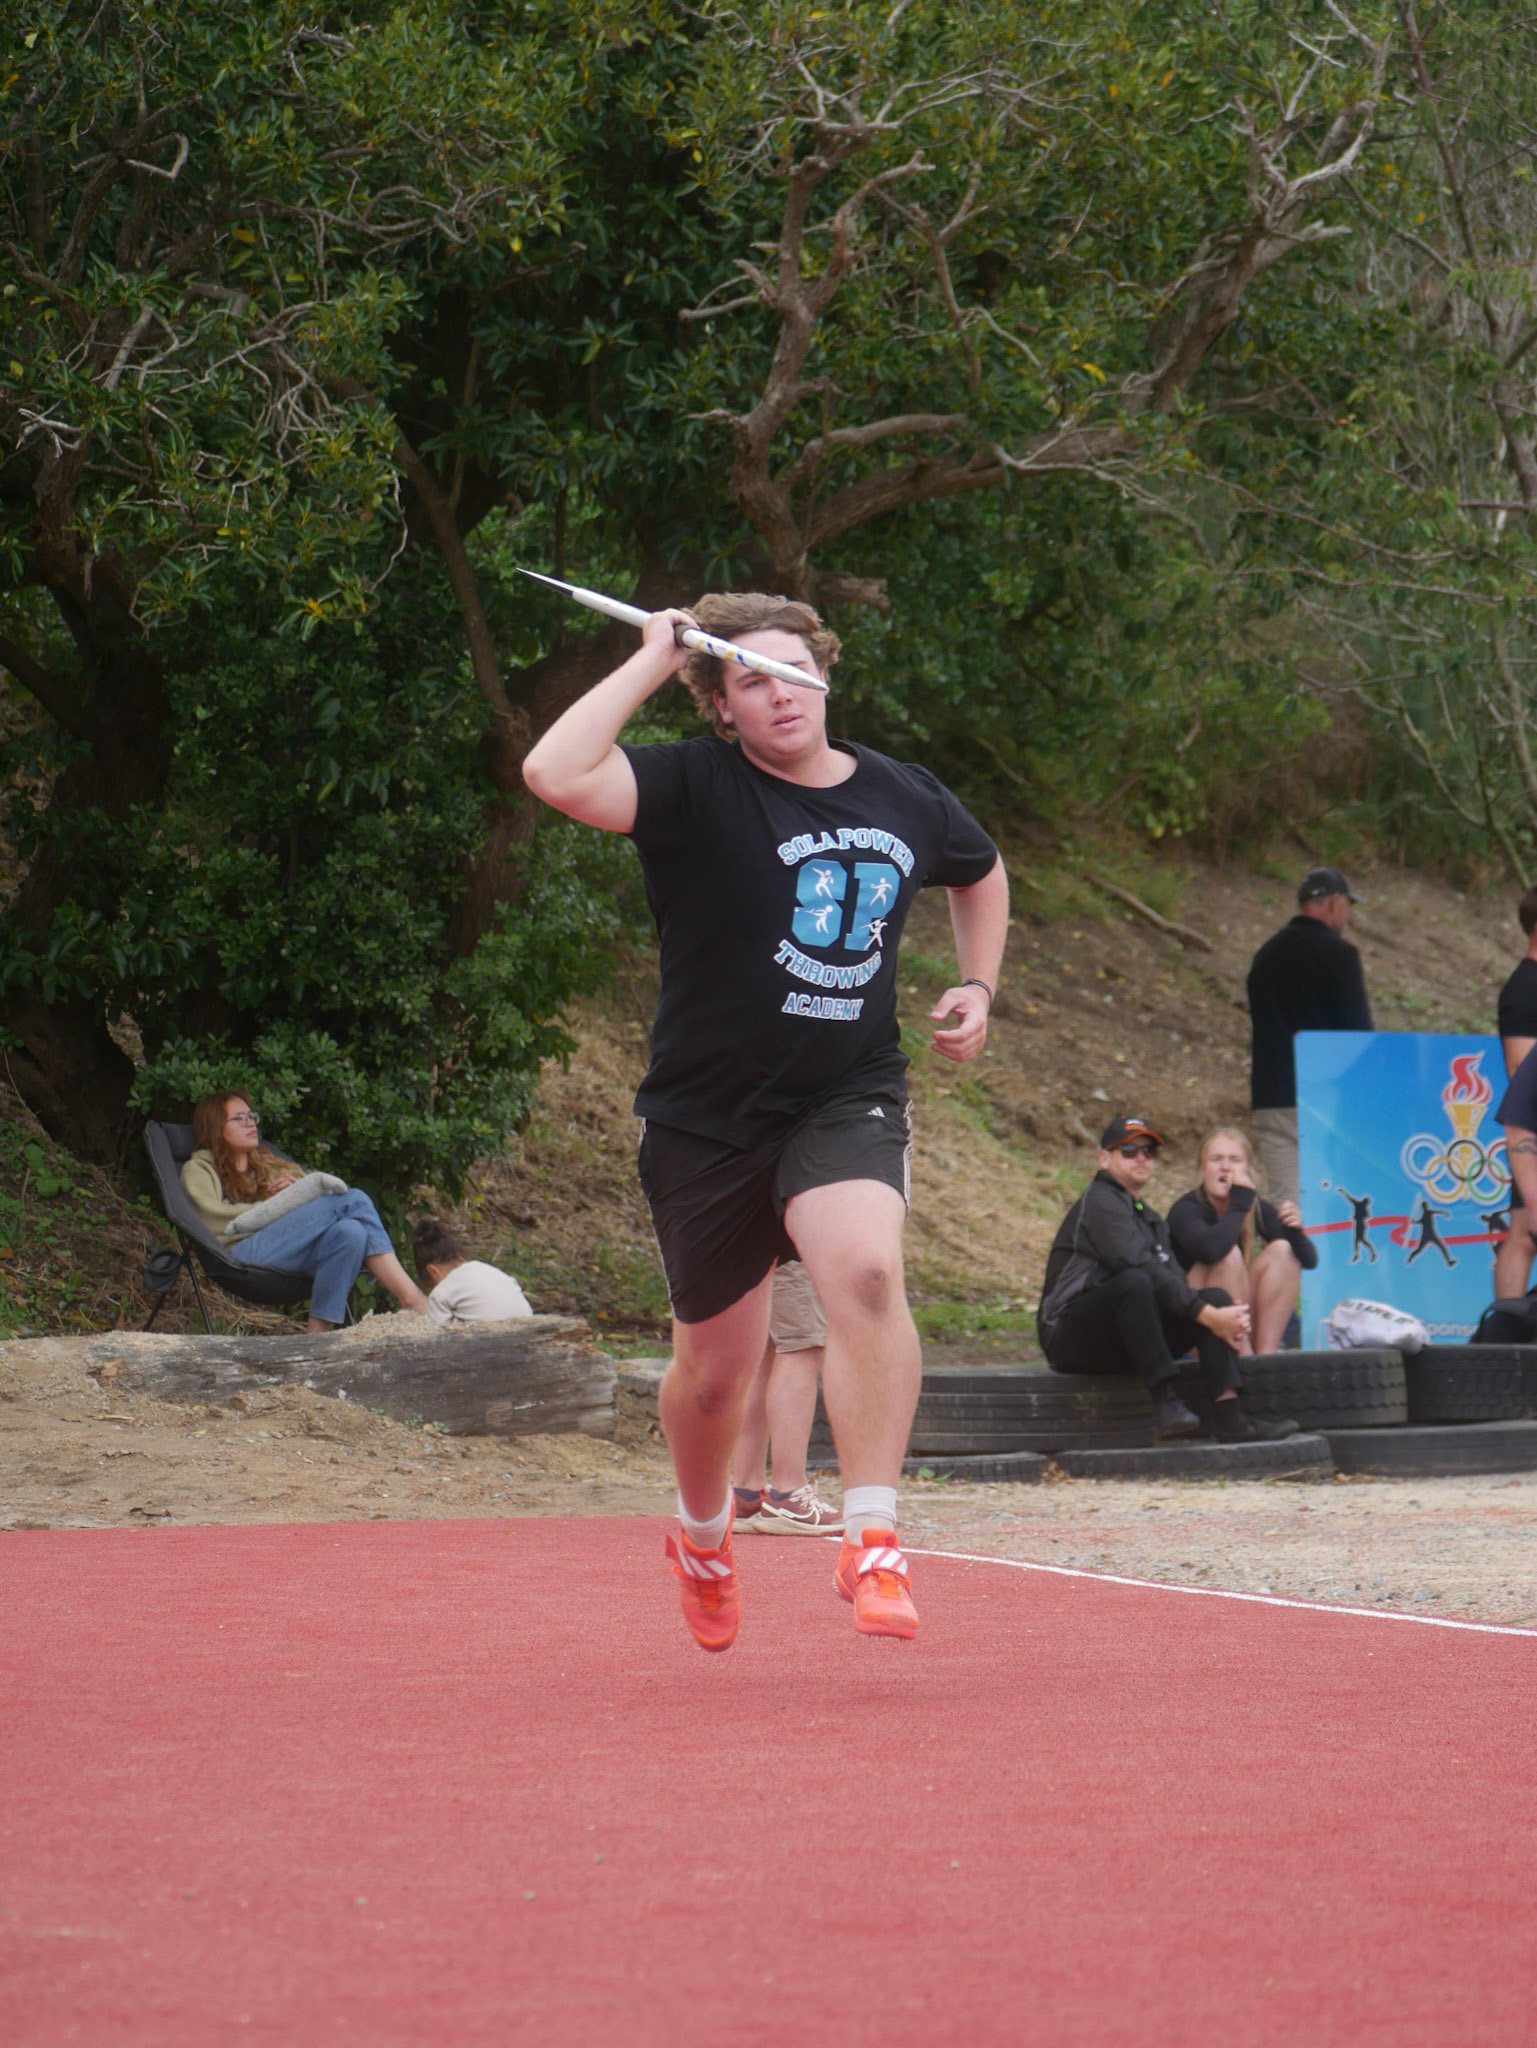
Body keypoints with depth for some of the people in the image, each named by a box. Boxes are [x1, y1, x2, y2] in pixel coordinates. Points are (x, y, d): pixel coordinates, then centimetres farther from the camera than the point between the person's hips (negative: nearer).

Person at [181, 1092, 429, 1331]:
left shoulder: (272, 1165, 37)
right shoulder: (199, 1169, 21)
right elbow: (215, 1220, 0)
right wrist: (276, 1206, -1)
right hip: (244, 1252, -6)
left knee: (350, 1231, -32)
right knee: (353, 1200, -24)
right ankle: (413, 1300, -33)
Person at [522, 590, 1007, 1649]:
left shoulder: (907, 800, 4)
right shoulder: (695, 788, -10)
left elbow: (983, 873, 28)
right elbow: (555, 775, -30)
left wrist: (978, 986, 13)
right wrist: (650, 662, -21)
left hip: (848, 1099, 1)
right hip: (707, 1115, -1)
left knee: (867, 1271, -30)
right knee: (714, 1371, 10)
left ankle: (873, 1537, -26)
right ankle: (704, 1535, 42)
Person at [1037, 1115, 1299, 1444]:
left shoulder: (1150, 1219, 22)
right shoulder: (1099, 1202, -8)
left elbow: (1174, 1280, 10)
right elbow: (1142, 1268, -21)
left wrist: (1218, 1309, -12)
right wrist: (1208, 1317, -24)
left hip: (1126, 1343, 9)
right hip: (1073, 1336, -9)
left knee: (1216, 1297, -6)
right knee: (1134, 1282, -36)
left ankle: (1229, 1416, -23)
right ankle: (1166, 1403, -41)